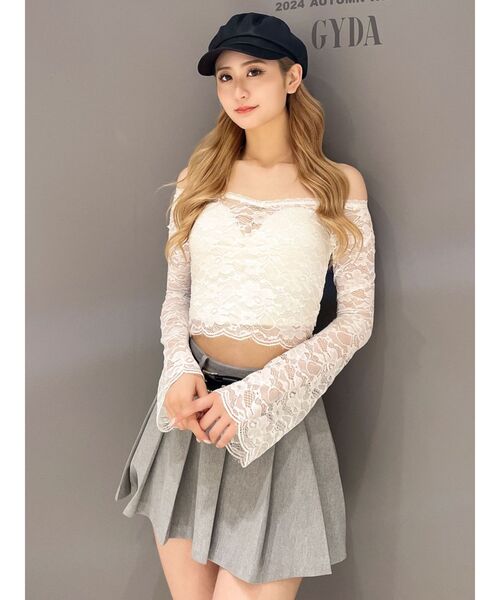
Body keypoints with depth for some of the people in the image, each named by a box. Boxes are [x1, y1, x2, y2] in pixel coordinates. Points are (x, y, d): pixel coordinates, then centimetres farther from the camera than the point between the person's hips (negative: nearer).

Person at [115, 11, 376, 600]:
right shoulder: (200, 175, 8)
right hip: (192, 405, 3)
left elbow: (356, 319, -3)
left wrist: (251, 397, -13)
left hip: (276, 413, -3)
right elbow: (176, 292, 11)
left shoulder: (339, 185, 0)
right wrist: (180, 370, -10)